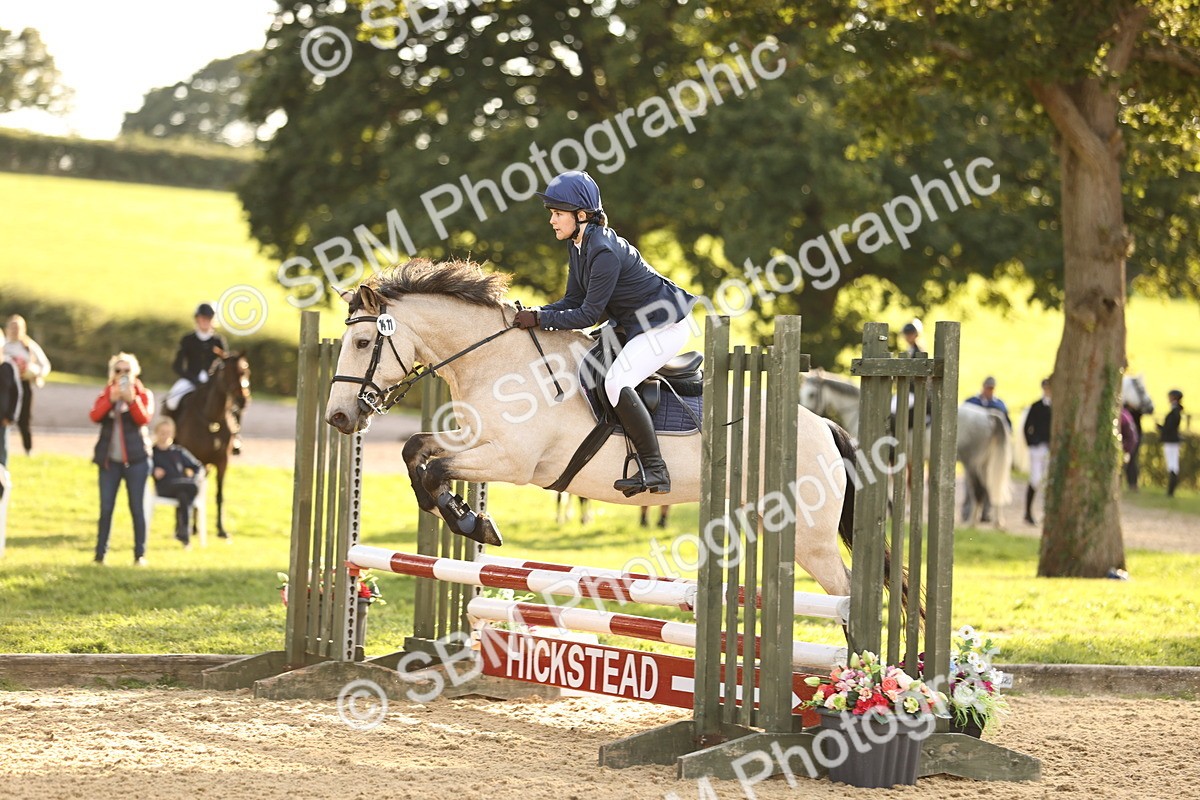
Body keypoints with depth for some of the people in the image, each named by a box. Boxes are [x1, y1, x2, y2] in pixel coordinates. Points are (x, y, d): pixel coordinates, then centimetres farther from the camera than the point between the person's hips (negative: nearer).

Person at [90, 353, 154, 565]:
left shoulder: (143, 395, 4)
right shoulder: (105, 394, 8)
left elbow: (144, 418, -13)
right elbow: (95, 416, -9)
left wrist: (131, 399, -25)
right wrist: (111, 399, -21)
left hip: (135, 459, -2)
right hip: (109, 459, 2)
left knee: (137, 508, 0)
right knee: (106, 508, 0)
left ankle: (140, 554, 5)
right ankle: (100, 554, 3)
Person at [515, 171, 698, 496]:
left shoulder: (604, 252, -27)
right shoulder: (578, 244, 2)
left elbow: (588, 315, -25)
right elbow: (573, 300, 5)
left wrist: (540, 319, -23)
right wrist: (534, 313, -9)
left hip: (663, 326, -11)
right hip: (630, 324, 11)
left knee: (616, 382, -27)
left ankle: (655, 471, -22)